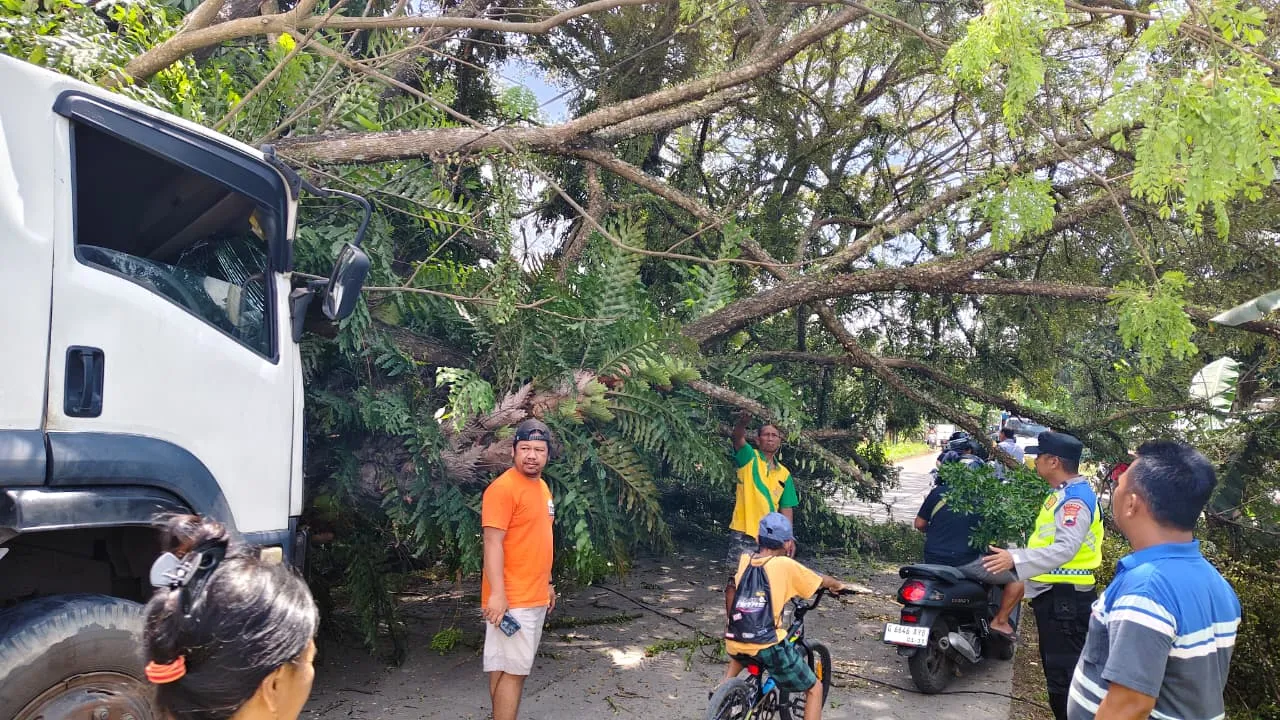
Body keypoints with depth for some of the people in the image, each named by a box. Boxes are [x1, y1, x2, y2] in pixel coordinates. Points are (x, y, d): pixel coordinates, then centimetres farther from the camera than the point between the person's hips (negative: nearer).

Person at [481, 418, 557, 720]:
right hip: (511, 599, -8)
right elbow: (493, 543, -20)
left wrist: (548, 583, 21)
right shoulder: (503, 488, -15)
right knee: (513, 669, -5)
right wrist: (496, 593, -24)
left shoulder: (542, 487, 13)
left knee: (511, 667, 14)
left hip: (536, 596, 9)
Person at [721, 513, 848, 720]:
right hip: (769, 648, -5)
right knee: (815, 689, 14)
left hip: (735, 643, 5)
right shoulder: (786, 565, -8)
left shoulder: (744, 560, 4)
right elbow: (822, 581, 7)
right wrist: (838, 585, 29)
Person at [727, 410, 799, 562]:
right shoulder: (749, 458, 0)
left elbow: (786, 509, 13)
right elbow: (738, 438, -22)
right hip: (743, 533, -4)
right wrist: (742, 423, -43)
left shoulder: (784, 474, 12)